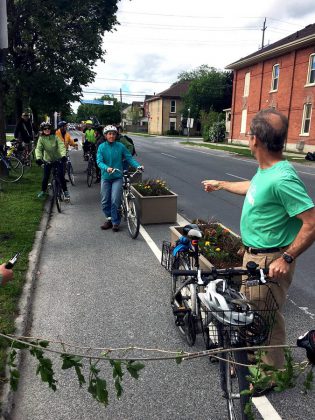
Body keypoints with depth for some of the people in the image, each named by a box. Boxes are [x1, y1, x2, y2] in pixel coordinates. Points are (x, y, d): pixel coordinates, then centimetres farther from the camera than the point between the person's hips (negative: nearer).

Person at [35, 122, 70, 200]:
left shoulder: (55, 137, -10)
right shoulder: (41, 139, -8)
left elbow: (61, 146, -21)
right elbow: (38, 149, -18)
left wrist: (63, 155, -39)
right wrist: (38, 158, -36)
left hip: (58, 159, -1)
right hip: (47, 160, 1)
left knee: (61, 175, -9)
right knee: (45, 177, 4)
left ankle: (65, 191, 4)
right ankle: (43, 191, 25)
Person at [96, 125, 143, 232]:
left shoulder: (120, 146, -3)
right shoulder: (102, 147, -2)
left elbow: (129, 158, -2)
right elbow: (99, 161, -11)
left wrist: (138, 166, -17)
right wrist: (106, 168, -30)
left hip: (117, 177, -2)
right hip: (106, 177, 2)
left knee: (115, 201, -10)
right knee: (105, 201, 8)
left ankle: (115, 222, 5)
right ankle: (109, 218, 30)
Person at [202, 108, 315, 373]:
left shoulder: (283, 178, -29)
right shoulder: (266, 170, 1)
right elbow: (254, 188, 24)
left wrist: (287, 258, -26)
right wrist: (220, 185, 34)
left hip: (270, 261, -10)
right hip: (253, 254, 10)